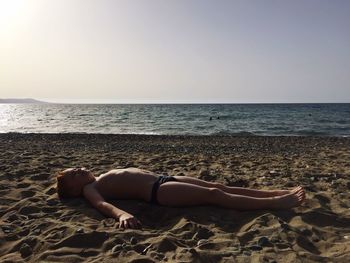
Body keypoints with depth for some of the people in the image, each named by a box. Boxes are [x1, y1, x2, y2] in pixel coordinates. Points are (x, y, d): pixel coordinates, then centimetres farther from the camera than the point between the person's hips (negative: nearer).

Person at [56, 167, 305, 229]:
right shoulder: (89, 188, 0)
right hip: (157, 191, -8)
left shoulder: (105, 176, 25)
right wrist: (121, 213, -42)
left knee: (219, 186, 0)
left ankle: (278, 192, 2)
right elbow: (102, 204, -22)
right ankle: (275, 203, -11)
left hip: (164, 178, 8)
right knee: (214, 194, -15)